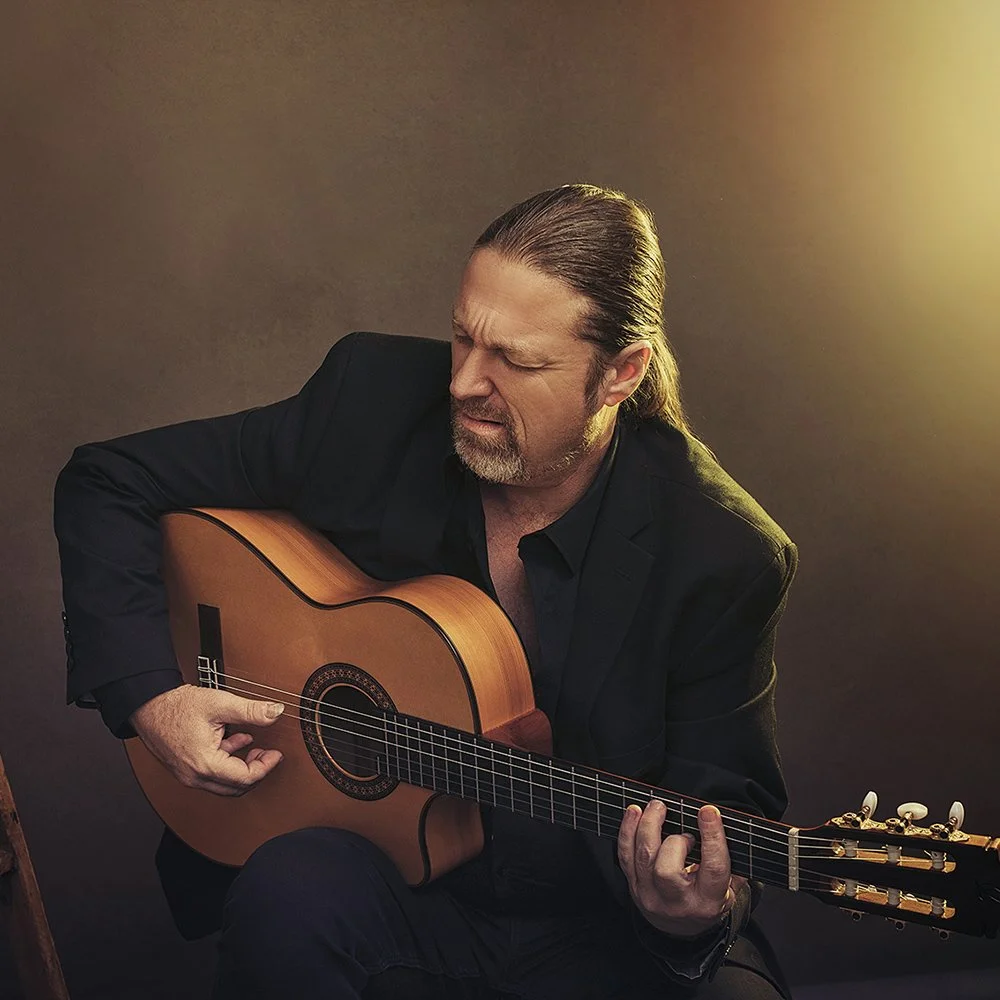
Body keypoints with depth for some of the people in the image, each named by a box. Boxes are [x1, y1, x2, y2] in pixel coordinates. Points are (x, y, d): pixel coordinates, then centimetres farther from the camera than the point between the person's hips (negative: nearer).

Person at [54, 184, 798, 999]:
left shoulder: (722, 557, -14)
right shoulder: (372, 401, -9)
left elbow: (733, 802, -5)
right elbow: (109, 483, 0)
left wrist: (702, 911, -28)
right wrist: (146, 694, -11)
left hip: (600, 931, -1)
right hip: (386, 892, 2)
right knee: (287, 894, -31)